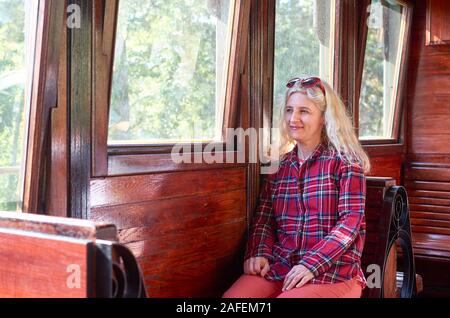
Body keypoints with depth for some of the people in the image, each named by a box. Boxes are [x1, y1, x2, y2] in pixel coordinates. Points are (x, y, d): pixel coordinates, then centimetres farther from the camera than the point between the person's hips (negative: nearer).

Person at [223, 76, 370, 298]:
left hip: (334, 270, -3)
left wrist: (311, 265, -18)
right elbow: (264, 218, 13)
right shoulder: (279, 165, 14)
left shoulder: (345, 161, 0)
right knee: (232, 296, -23)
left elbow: (350, 221, -8)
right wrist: (260, 253, -7)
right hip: (280, 265, 4)